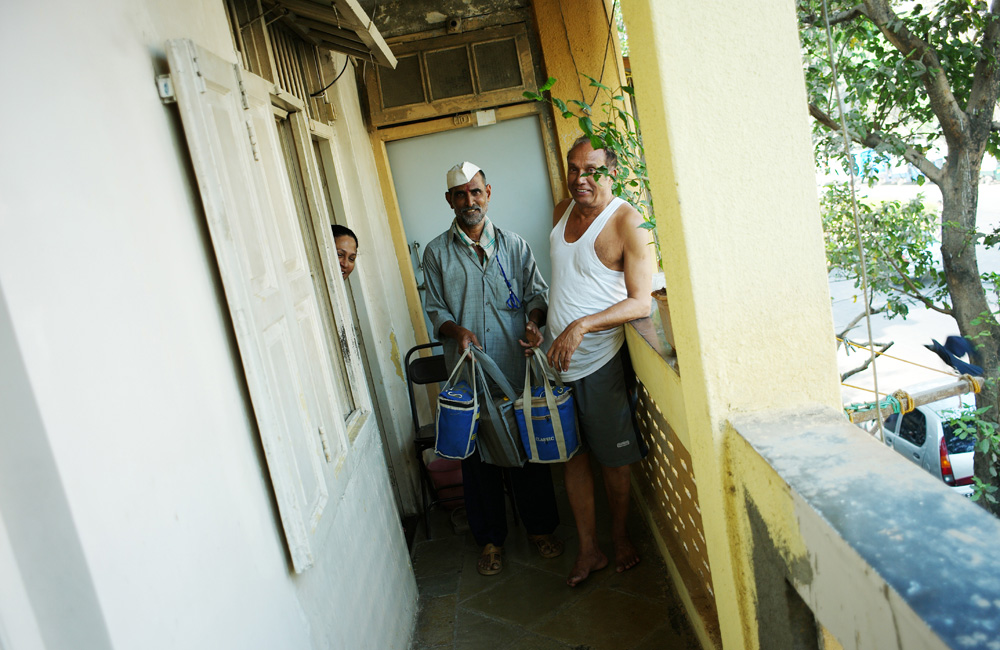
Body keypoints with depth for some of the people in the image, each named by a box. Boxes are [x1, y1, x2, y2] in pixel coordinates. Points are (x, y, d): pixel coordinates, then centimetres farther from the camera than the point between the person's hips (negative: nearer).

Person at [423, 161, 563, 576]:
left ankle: (540, 527, 30)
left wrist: (533, 319, -13)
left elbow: (537, 292, 8)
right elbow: (435, 309, 5)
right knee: (478, 454, 7)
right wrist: (456, 330, -16)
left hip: (517, 369, 1)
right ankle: (490, 539, 25)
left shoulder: (513, 245, 7)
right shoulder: (436, 253, 5)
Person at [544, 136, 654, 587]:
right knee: (573, 454, 12)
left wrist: (582, 325, -29)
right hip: (557, 357, 6)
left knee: (613, 458, 10)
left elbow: (642, 301, -19)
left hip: (600, 361, -6)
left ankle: (620, 537, 34)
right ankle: (588, 549, 27)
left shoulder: (628, 223, -14)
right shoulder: (563, 211, 7)